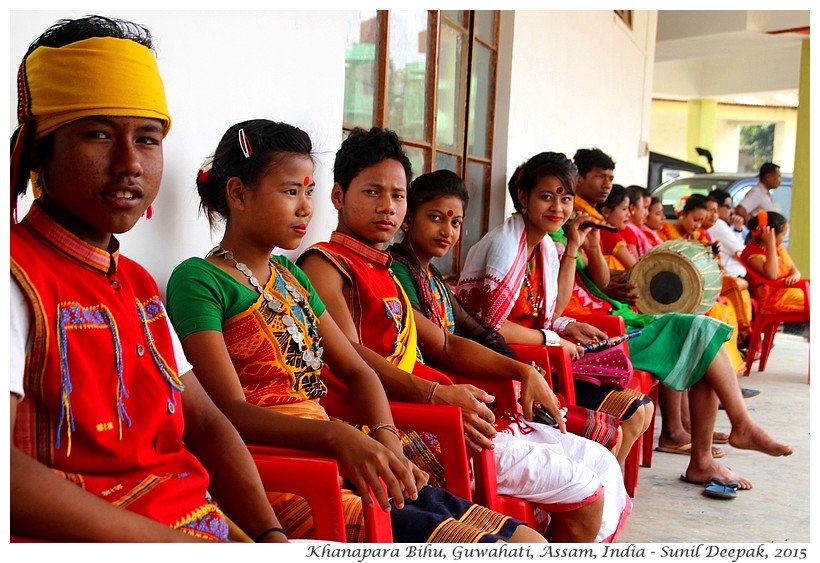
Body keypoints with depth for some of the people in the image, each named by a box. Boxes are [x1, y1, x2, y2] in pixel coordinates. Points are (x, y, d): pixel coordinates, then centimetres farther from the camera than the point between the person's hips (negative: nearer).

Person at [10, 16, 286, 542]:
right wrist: (178, 542, -23)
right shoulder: (17, 276, -12)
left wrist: (271, 533, -3)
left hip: (209, 527, 7)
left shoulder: (137, 283, 14)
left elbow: (205, 422, 11)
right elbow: (11, 474, -24)